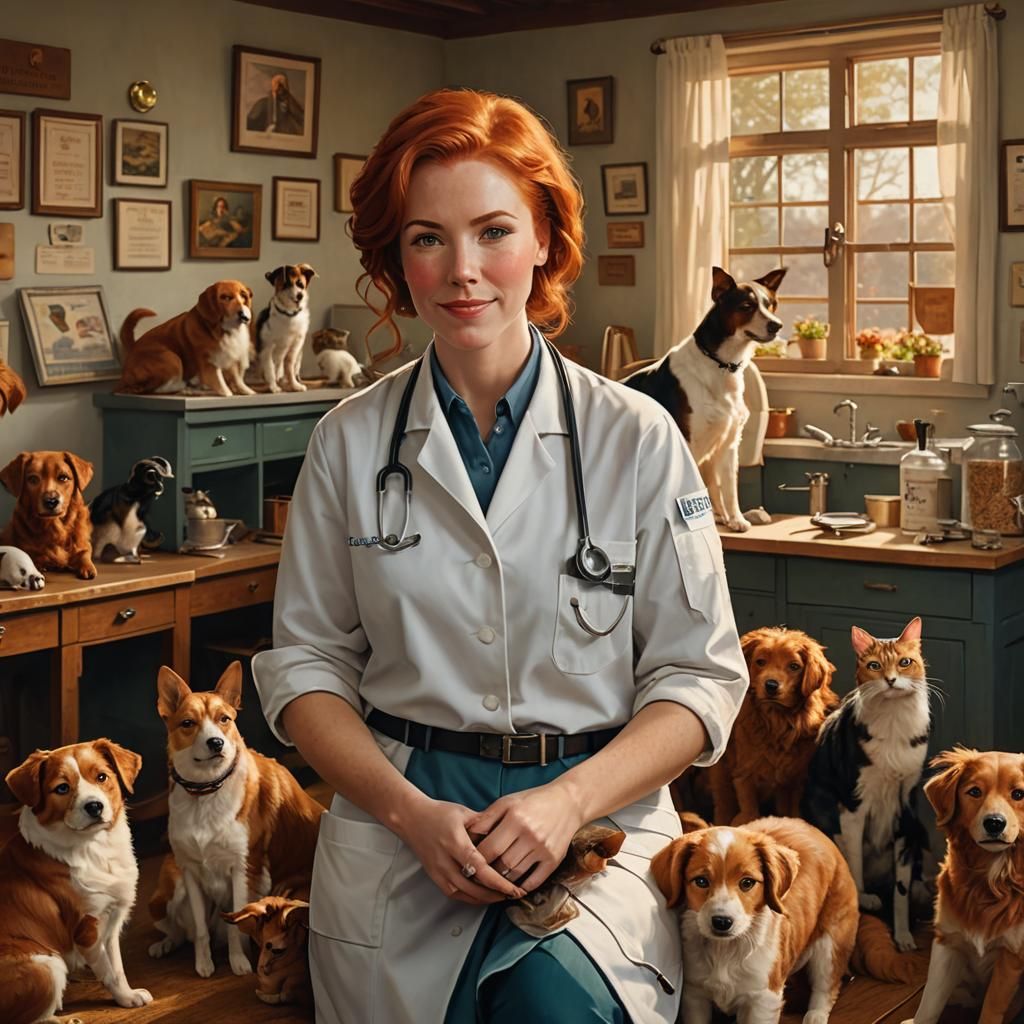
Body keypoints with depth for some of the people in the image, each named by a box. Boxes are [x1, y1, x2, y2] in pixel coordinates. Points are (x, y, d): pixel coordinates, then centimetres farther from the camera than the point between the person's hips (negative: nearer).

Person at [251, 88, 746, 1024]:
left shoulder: (636, 437, -1)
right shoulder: (352, 441, 5)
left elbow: (701, 674, 0)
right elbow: (304, 662, 6)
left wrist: (570, 801, -15)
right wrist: (411, 811, -10)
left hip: (600, 808, -1)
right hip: (397, 817, 1)